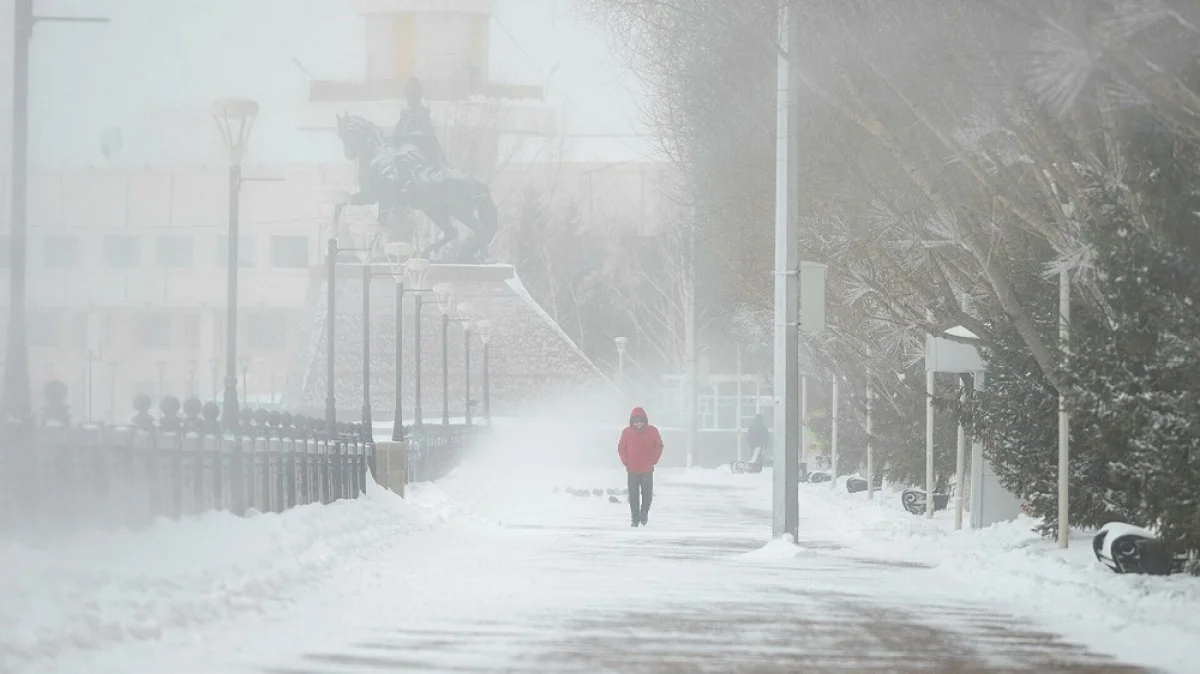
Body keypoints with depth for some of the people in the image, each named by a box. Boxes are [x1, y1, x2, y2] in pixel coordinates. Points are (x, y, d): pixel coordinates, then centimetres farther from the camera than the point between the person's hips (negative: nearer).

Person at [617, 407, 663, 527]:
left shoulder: (652, 431, -3)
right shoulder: (627, 432, -1)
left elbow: (659, 447, 4)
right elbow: (621, 448, 7)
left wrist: (653, 461, -4)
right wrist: (626, 462, -3)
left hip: (647, 469, 0)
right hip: (632, 470, 0)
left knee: (647, 493, 0)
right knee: (633, 495, 0)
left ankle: (644, 514, 22)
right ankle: (635, 518, 7)